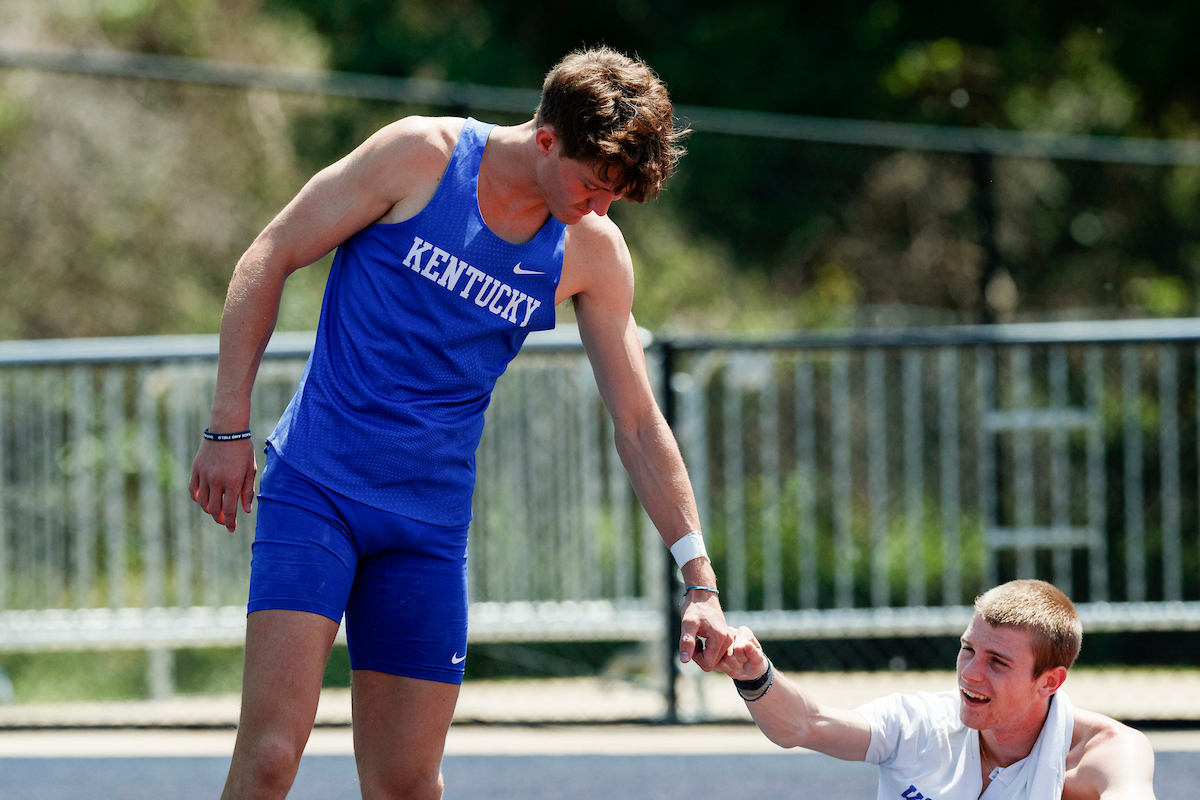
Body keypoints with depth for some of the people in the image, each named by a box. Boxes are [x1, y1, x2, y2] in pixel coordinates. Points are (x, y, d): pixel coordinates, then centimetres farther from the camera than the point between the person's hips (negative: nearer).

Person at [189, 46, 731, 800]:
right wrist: (229, 427, -5)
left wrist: (701, 582, 2)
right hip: (315, 486, -4)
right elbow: (268, 261, -2)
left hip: (432, 519, 4)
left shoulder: (593, 252, 2)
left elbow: (640, 426, 8)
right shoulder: (421, 156, -9)